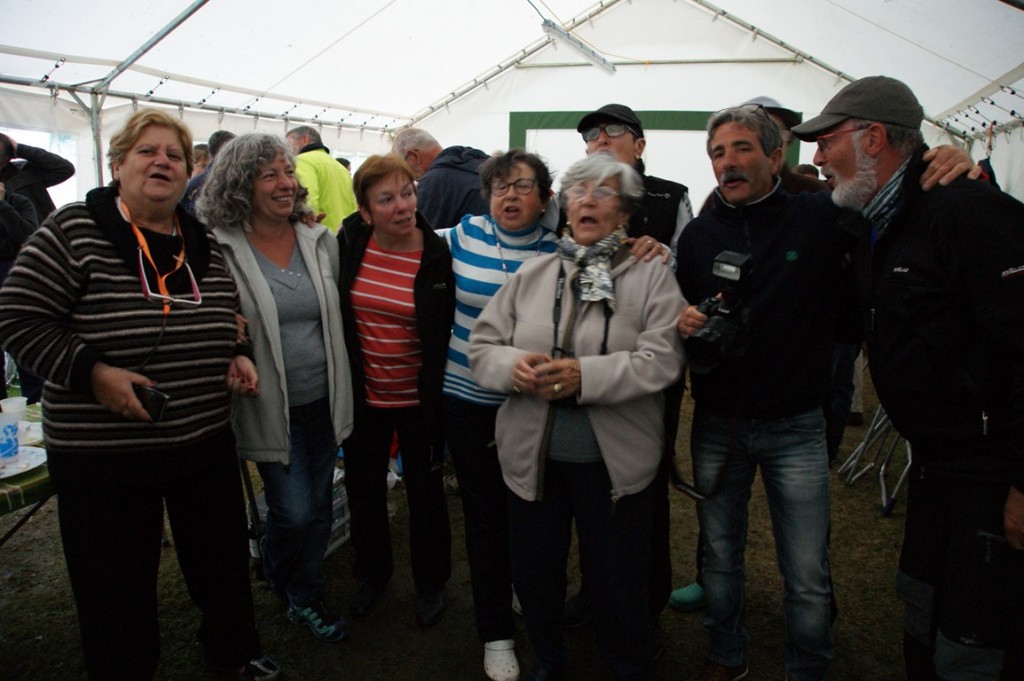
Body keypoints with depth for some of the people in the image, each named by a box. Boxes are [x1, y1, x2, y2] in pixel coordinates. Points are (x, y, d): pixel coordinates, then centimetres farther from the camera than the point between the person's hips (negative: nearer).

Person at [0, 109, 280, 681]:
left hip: (207, 442, 5)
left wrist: (238, 356, 1)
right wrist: (92, 372, -21)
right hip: (101, 452, -4)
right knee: (117, 590, 12)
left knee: (224, 562, 20)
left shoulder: (207, 245, 5)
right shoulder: (74, 231, -10)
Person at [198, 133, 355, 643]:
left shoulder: (320, 240, 3)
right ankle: (278, 583, 33)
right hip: (270, 406, -4)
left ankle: (306, 599, 38)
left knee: (319, 505, 15)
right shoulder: (218, 248, -11)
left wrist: (343, 388, 12)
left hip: (322, 400, 5)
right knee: (294, 511, -1)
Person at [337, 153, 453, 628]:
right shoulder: (349, 242, -7)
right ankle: (371, 572, 43)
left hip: (417, 397, -3)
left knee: (425, 491, 14)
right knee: (363, 489, 19)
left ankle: (431, 583, 35)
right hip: (362, 393, 3)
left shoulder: (437, 255, -15)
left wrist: (438, 396, -8)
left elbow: (447, 332, -8)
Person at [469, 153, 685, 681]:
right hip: (531, 454, 4)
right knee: (533, 571, 18)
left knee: (616, 579, 13)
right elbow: (481, 345, 6)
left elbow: (661, 360, -16)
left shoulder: (652, 277, -4)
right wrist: (512, 366, -16)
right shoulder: (531, 274, 7)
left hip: (614, 460, -3)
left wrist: (585, 375, -26)